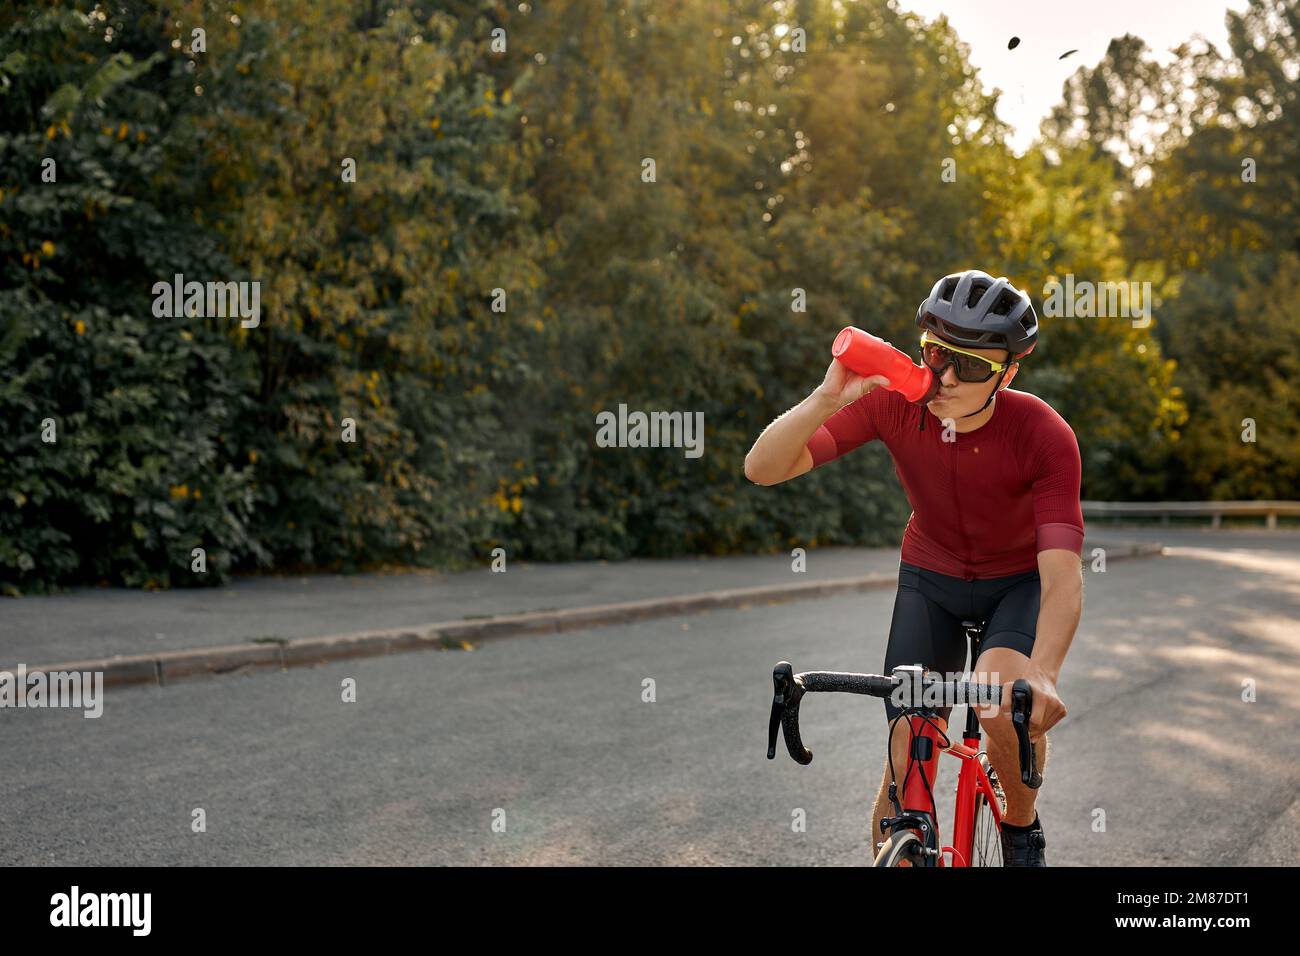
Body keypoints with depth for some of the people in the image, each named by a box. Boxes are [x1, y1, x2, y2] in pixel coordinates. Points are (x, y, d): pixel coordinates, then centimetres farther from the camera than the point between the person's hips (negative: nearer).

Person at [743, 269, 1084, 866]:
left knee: (1003, 699, -30)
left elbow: (1061, 573, -37)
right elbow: (763, 469, -30)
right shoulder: (892, 403, -25)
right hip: (930, 577, 2)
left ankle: (1022, 828, 1)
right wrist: (828, 397, -46)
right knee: (907, 760, -8)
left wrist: (1044, 674, -54)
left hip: (1020, 581, -2)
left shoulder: (1044, 435, -30)